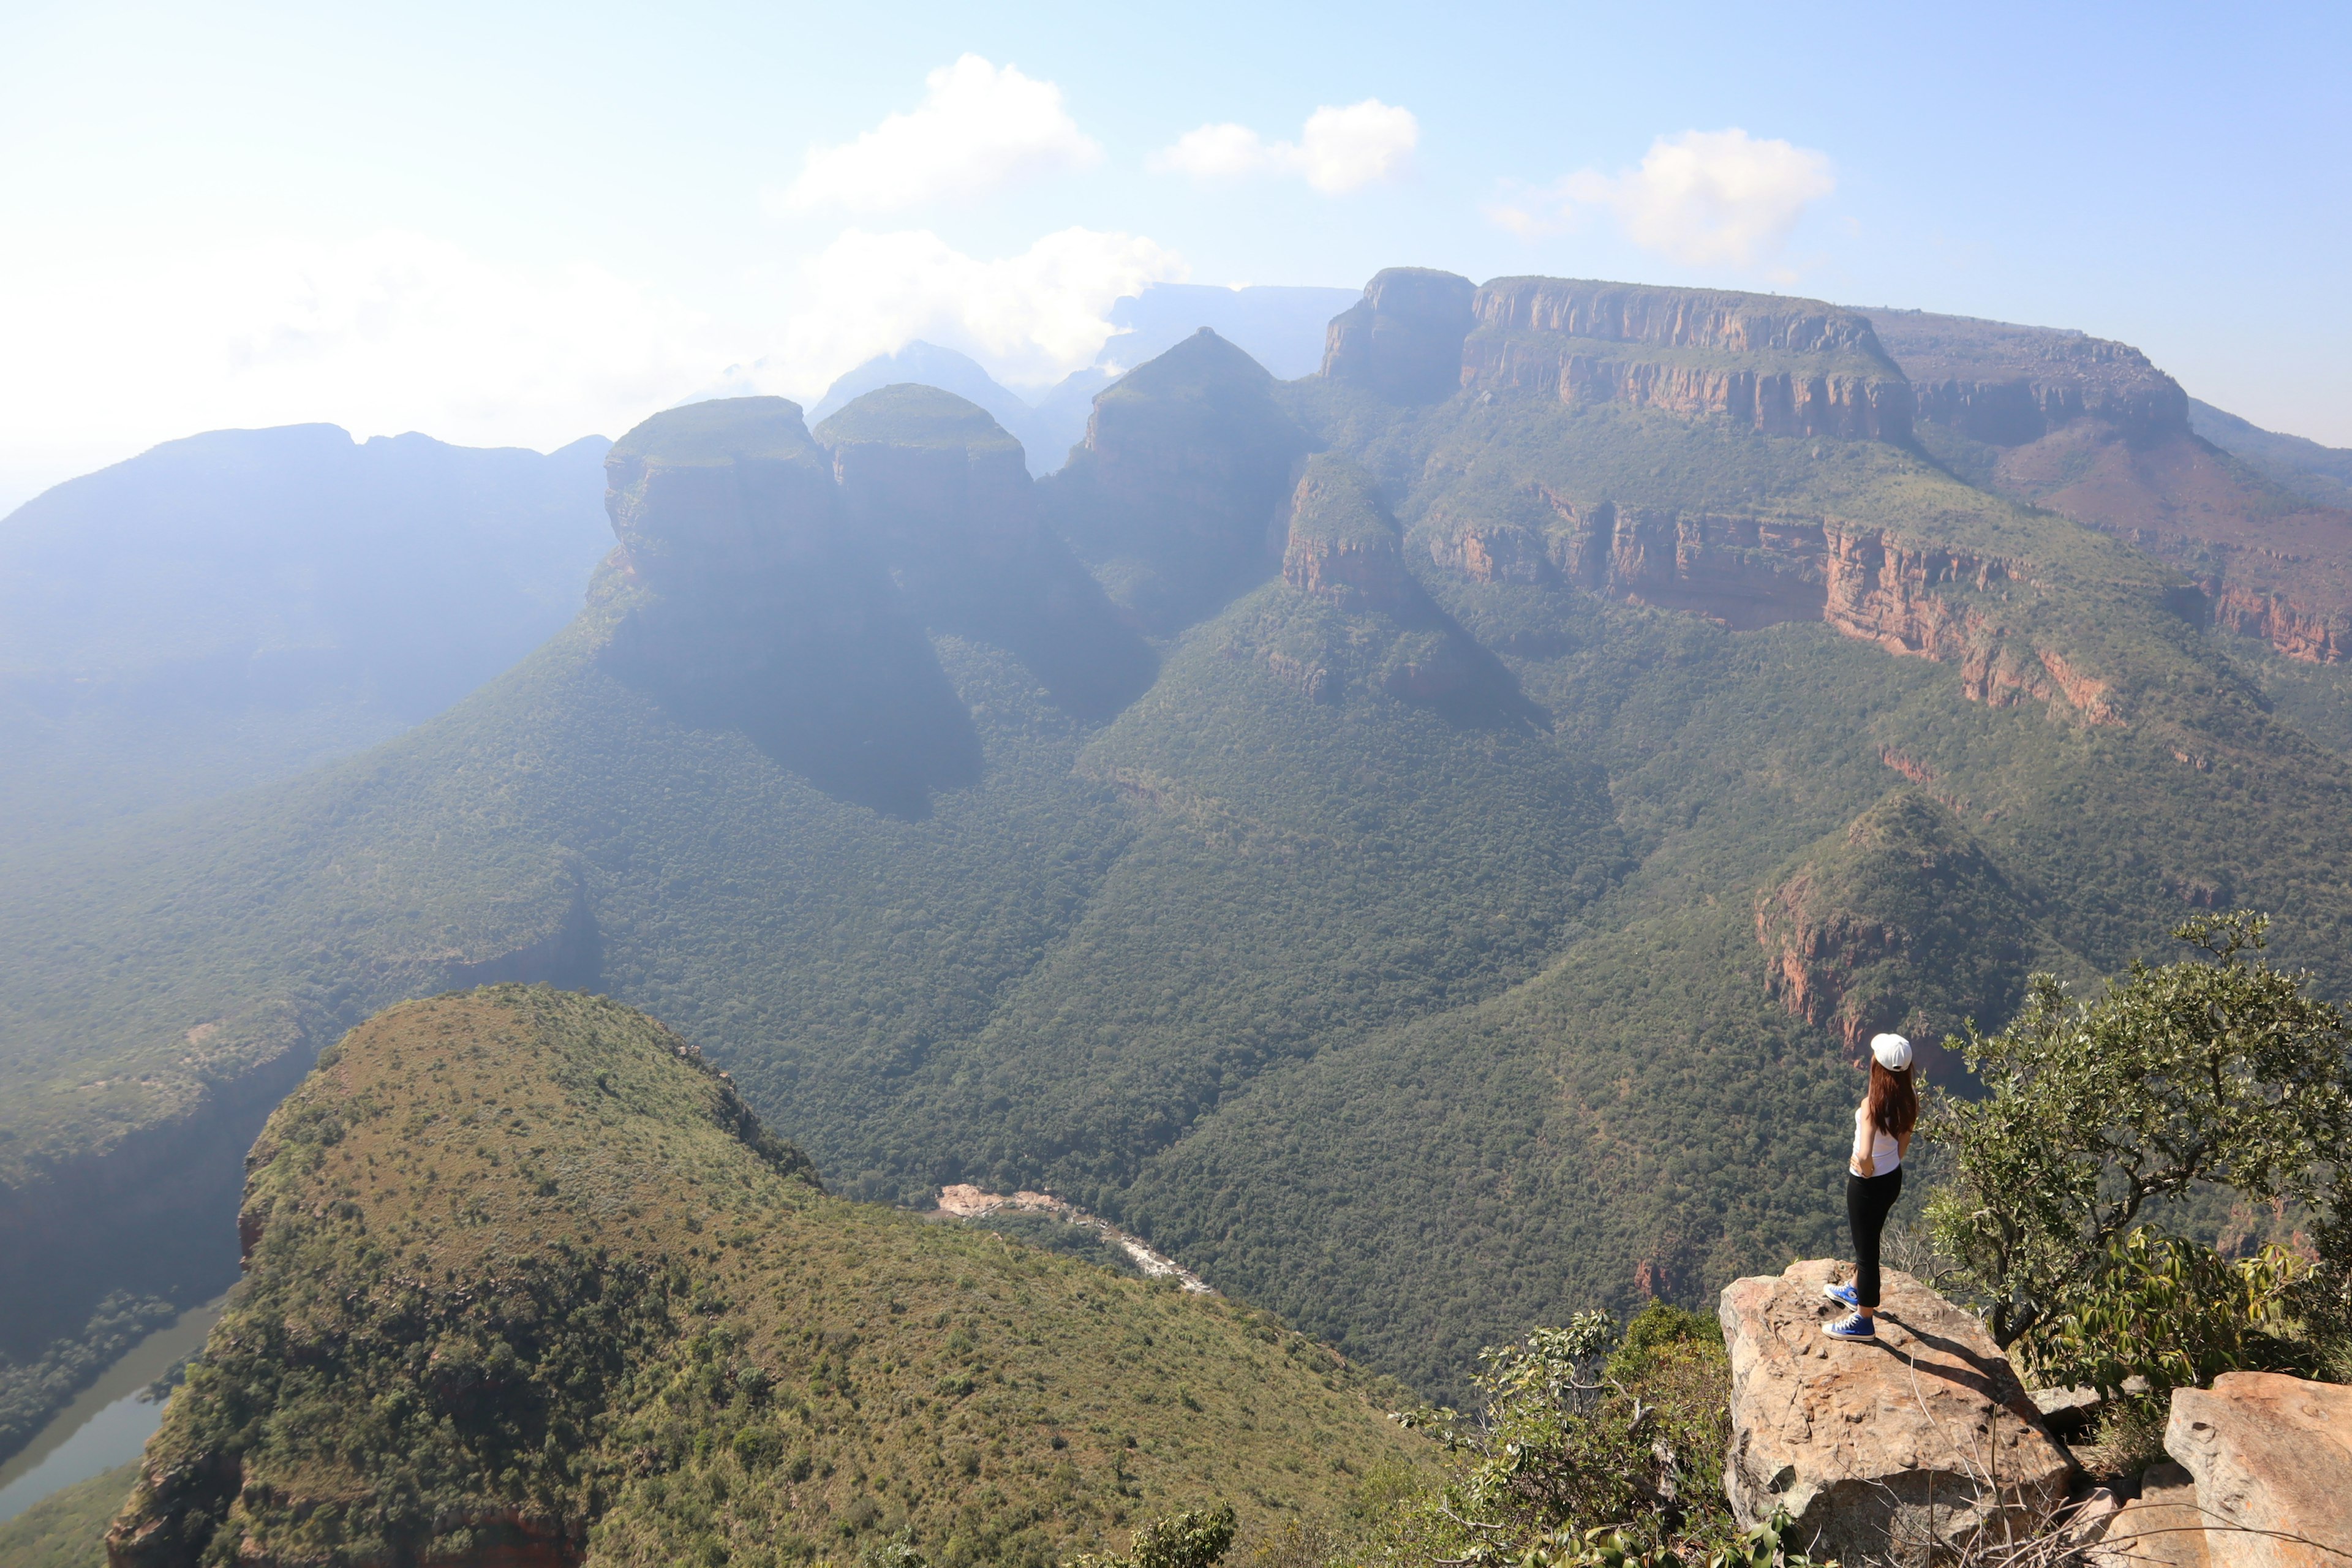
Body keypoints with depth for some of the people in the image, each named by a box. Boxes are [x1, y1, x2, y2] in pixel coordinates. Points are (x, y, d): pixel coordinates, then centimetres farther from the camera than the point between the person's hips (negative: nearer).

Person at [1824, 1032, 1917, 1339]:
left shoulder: (1872, 1104, -31)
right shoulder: (1910, 1098, -9)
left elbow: (1865, 1156, -38)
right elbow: (1904, 1142, 5)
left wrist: (1866, 1170, -17)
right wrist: (1891, 1165, 17)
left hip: (1867, 1183, -8)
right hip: (1893, 1178, 8)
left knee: (1866, 1247, 9)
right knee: (1868, 1239, 29)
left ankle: (1864, 1320, 26)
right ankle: (1857, 1291, 52)